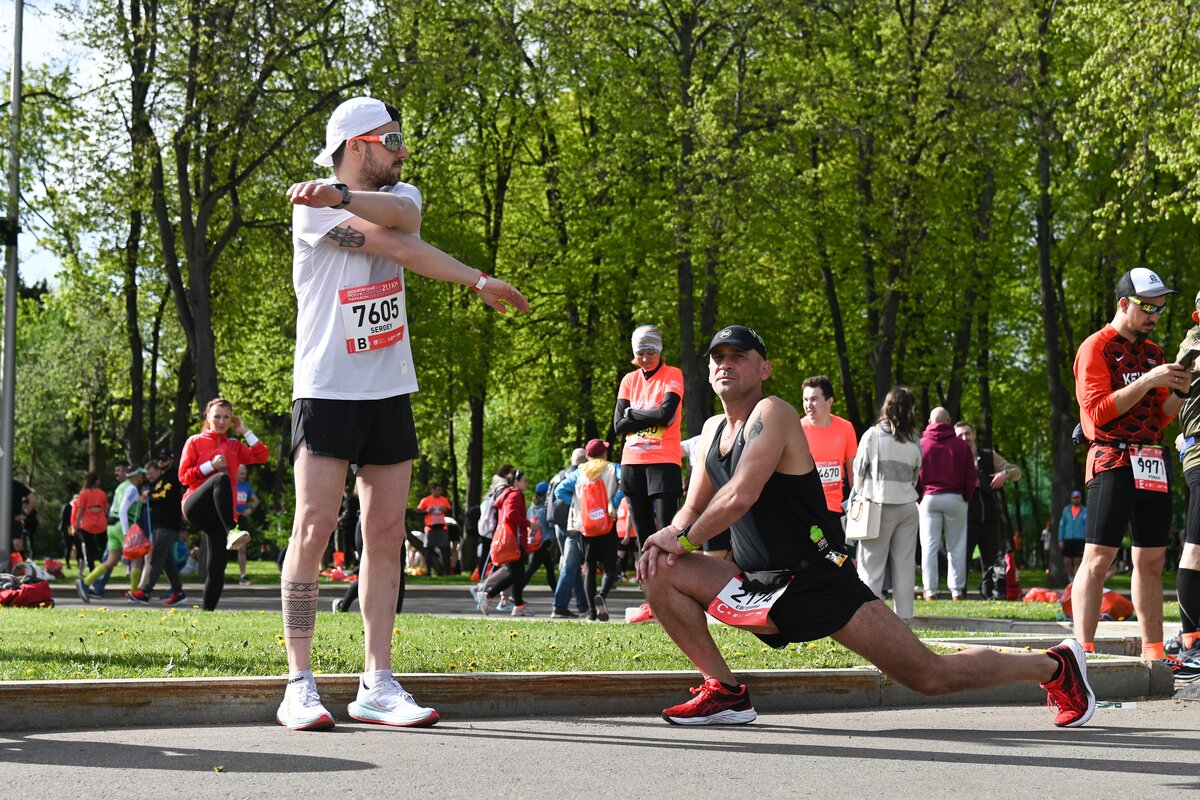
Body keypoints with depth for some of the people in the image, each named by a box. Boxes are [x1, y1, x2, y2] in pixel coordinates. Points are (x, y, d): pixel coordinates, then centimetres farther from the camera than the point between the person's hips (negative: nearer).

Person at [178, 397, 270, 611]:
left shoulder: (235, 446, 21)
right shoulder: (195, 442, 12)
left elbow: (261, 456, 7)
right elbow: (184, 476, 4)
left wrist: (245, 431, 11)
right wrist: (211, 466, -8)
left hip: (220, 514, 4)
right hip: (195, 508, -4)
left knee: (217, 568, -9)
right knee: (222, 478, -35)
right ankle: (232, 531, -52)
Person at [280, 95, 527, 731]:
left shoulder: (401, 194, 13)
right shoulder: (312, 209, -4)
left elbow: (401, 216, -14)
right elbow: (399, 247, -16)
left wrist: (342, 195, -30)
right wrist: (478, 281, -16)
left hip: (389, 393, 6)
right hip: (326, 390, -5)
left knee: (386, 535, 3)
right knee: (315, 529, -9)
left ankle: (377, 685, 6)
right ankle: (299, 685, -6)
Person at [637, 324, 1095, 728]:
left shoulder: (771, 414, -13)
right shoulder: (712, 431, 12)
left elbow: (740, 497, -25)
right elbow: (693, 510, 15)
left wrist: (684, 540, -13)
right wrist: (669, 537, -8)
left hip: (817, 581, -8)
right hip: (760, 585, 8)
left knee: (931, 676, -11)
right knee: (660, 571, -6)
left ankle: (1052, 666, 11)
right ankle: (725, 694, -2)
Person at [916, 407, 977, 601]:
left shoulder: (921, 444, -1)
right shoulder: (962, 445, 0)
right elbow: (971, 476, 1)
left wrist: (919, 498, 10)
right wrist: (966, 498, 12)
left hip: (929, 498, 0)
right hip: (955, 498, 0)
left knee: (929, 546, 3)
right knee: (956, 547, 5)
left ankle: (930, 590, 0)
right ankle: (957, 590, 4)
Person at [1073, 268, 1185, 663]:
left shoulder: (1153, 353, 18)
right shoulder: (1096, 348, -3)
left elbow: (1159, 417, 19)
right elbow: (1099, 410, -13)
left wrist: (1179, 393, 0)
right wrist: (1148, 381, -18)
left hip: (1153, 464, 7)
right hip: (1113, 460, -7)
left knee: (1151, 560, 7)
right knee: (1098, 557, -12)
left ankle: (1153, 651, 11)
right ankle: (1083, 650, -16)